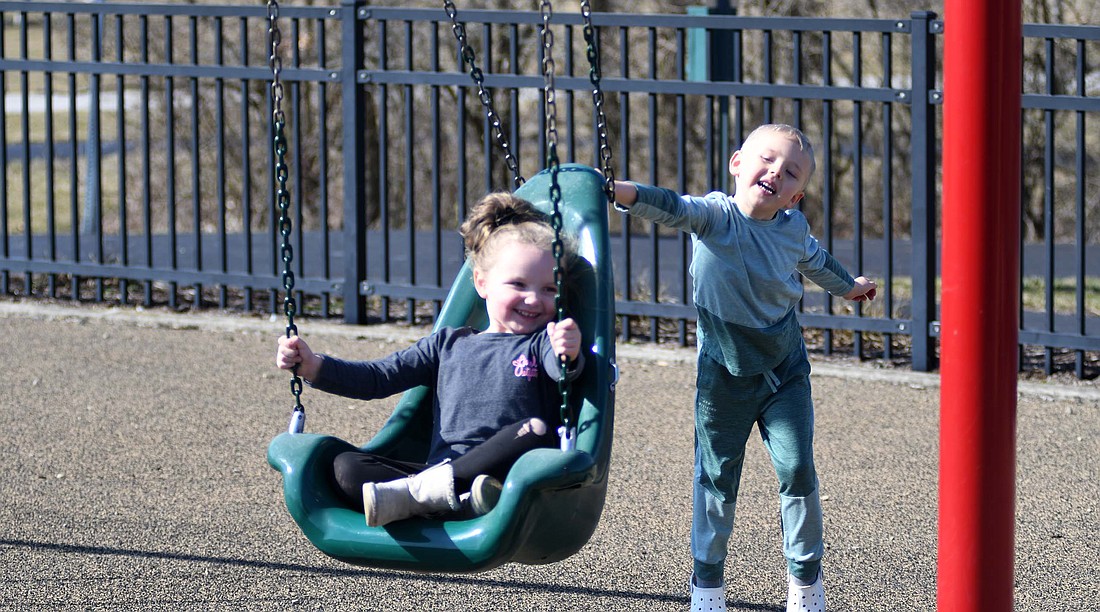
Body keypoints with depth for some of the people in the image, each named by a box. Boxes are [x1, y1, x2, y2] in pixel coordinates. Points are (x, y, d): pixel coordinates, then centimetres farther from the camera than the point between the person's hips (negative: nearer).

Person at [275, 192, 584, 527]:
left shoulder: (542, 343, 11)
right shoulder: (449, 344, 23)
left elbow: (560, 368, -13)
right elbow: (378, 378, 23)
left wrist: (568, 355, -38)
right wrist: (314, 367, 9)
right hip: (440, 469, 3)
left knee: (534, 431, -34)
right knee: (346, 466, -15)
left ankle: (411, 493, -31)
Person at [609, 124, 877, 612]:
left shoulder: (793, 228, -4)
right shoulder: (715, 216, -17)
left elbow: (815, 260, 19)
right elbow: (671, 208, -36)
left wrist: (848, 286, 40)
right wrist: (616, 191, -56)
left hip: (784, 370, 2)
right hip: (724, 375, -2)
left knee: (797, 471, -3)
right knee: (716, 479, 4)